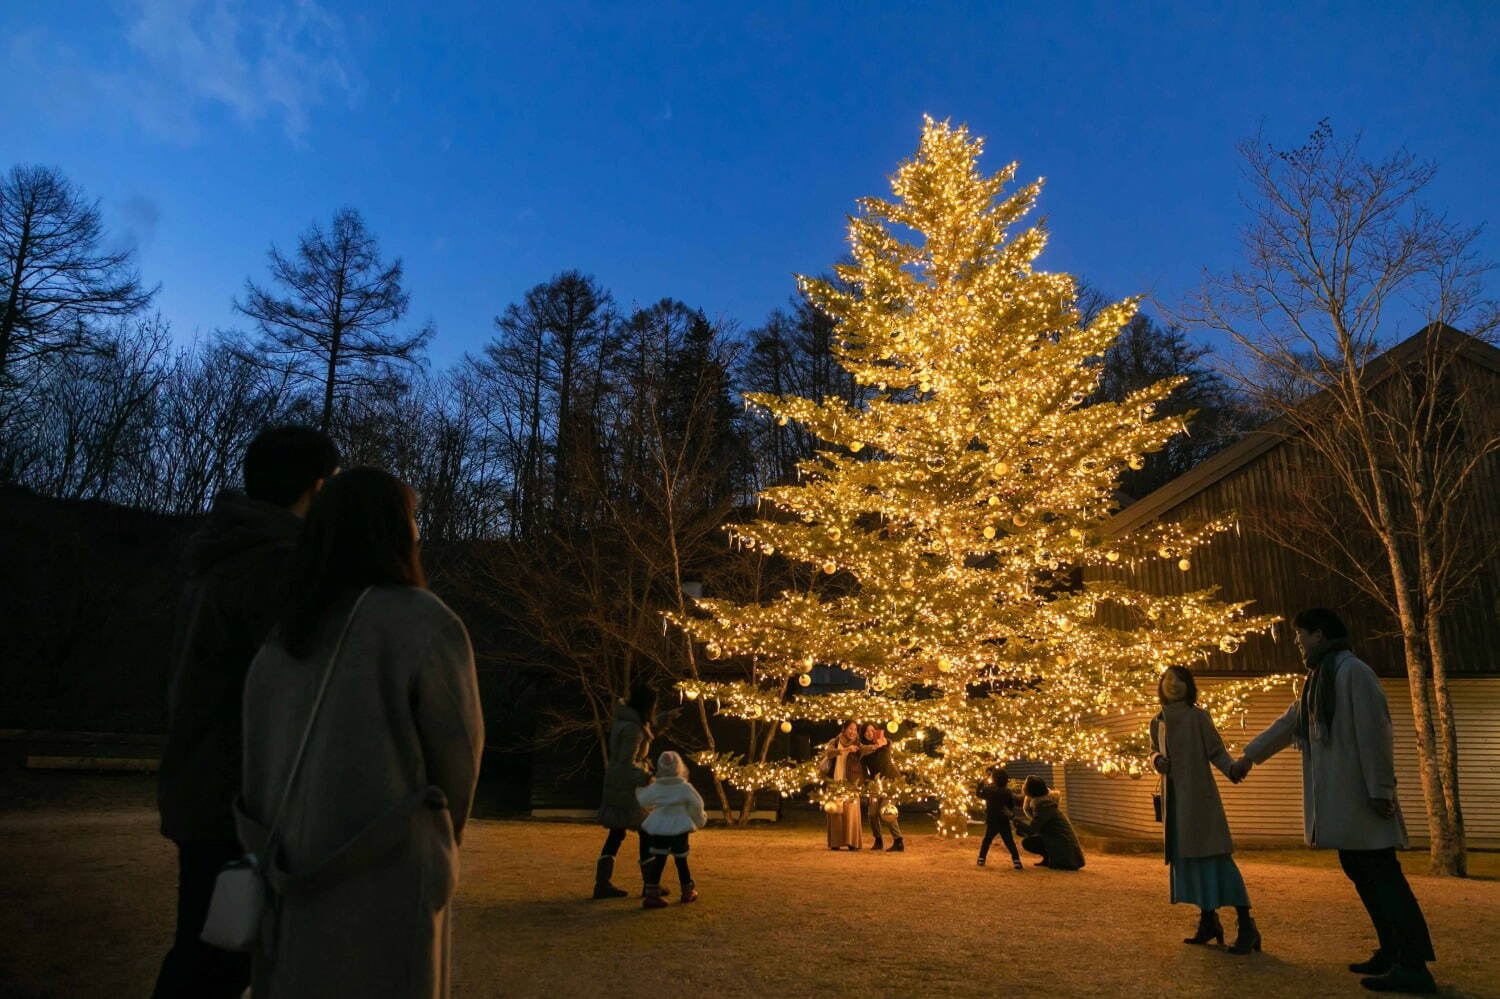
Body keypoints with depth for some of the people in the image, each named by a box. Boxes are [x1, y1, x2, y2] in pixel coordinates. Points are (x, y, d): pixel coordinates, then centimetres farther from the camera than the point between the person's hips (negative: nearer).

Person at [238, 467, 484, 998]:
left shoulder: (280, 641, 7)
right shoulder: (427, 624, -12)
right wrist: (439, 843, 14)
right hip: (383, 885, -6)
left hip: (295, 882, 6)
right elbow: (456, 753, -5)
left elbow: (259, 760, 7)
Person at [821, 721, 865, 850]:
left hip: (850, 784, 0)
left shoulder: (857, 745, 7)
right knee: (835, 813, -1)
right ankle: (835, 842, 3)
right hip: (834, 782, 0)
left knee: (851, 812, -8)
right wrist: (845, 749, -29)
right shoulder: (834, 742, 5)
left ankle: (852, 842, -5)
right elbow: (829, 752, -16)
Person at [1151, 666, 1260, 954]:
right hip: (1174, 798, 6)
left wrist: (1233, 768, -27)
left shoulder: (1198, 717, -5)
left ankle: (1246, 926, -4)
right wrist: (1157, 760, -1)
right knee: (1185, 858, 9)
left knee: (1214, 856, -10)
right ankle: (1208, 922, 20)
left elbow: (1216, 751, -8)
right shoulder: (1158, 722, 12)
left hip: (1199, 795, -6)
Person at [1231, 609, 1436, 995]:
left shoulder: (1352, 671, -12)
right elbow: (1288, 723, 28)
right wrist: (1249, 755, 33)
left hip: (1358, 793, -10)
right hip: (1338, 795, 10)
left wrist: (1380, 789, -20)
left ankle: (1414, 966, -6)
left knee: (1382, 875, -9)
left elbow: (1374, 733, -18)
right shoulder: (1319, 678, 18)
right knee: (1360, 872, 12)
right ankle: (1392, 952, 18)